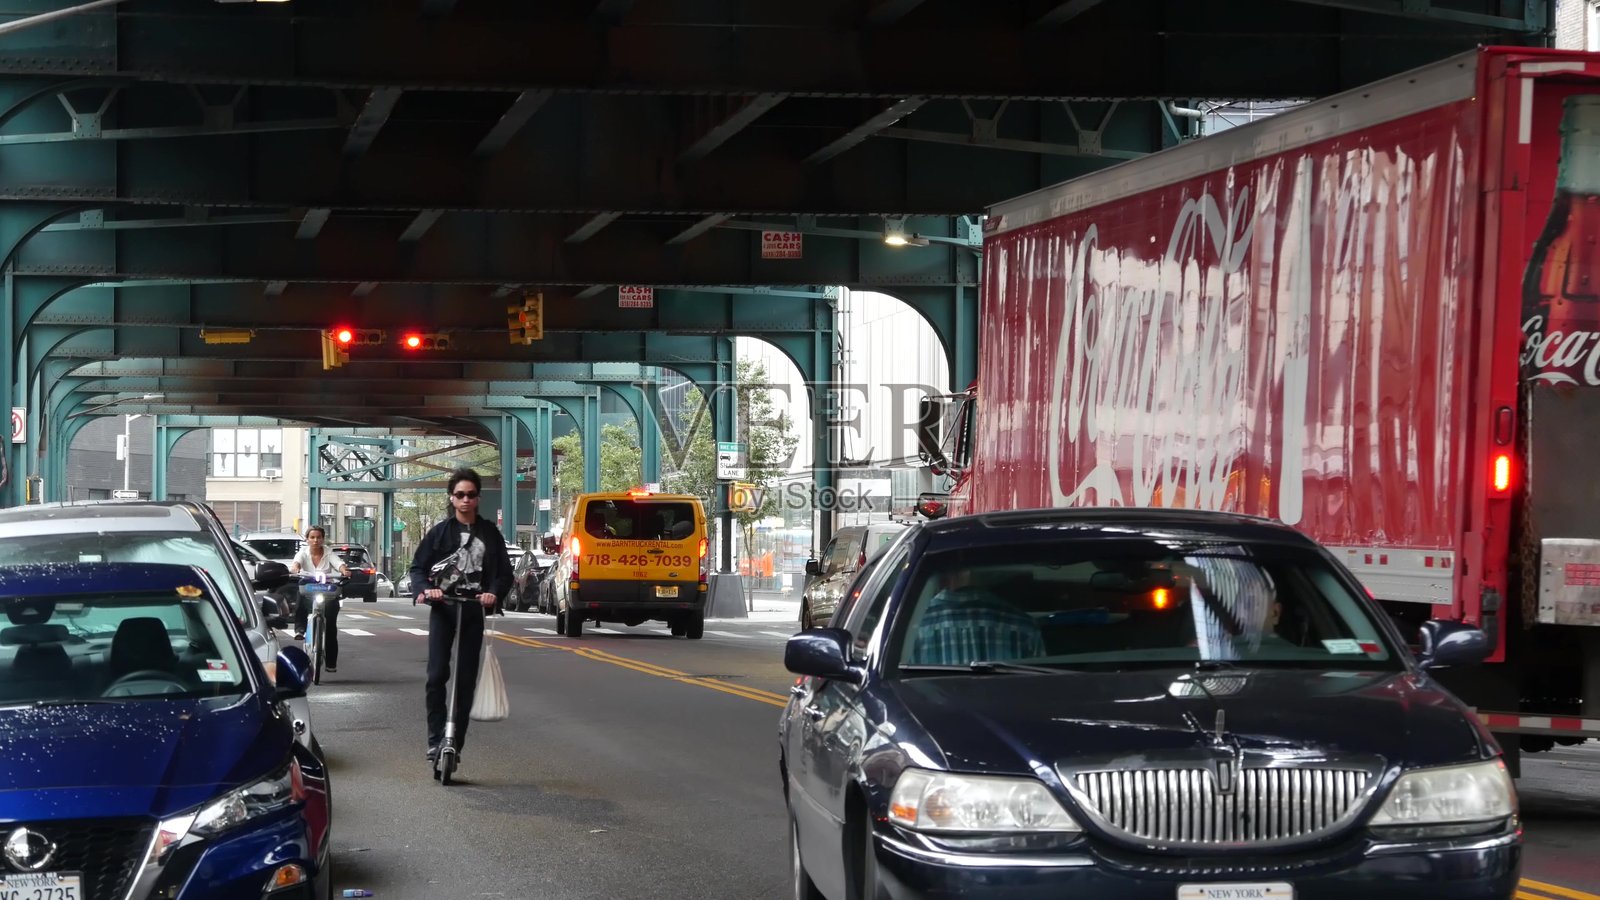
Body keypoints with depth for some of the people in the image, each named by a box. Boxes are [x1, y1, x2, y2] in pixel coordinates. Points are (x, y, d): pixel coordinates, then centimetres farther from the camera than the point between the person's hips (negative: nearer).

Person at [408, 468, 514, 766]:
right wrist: (425, 589, -18)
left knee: (466, 679, 2)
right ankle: (436, 739, -8)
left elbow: (505, 573, 6)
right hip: (443, 608, -1)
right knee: (437, 674, -13)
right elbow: (418, 567, 3)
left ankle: (456, 743, 8)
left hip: (474, 610, 1)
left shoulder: (490, 533, 7)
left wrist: (494, 593, -14)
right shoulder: (440, 531, 4)